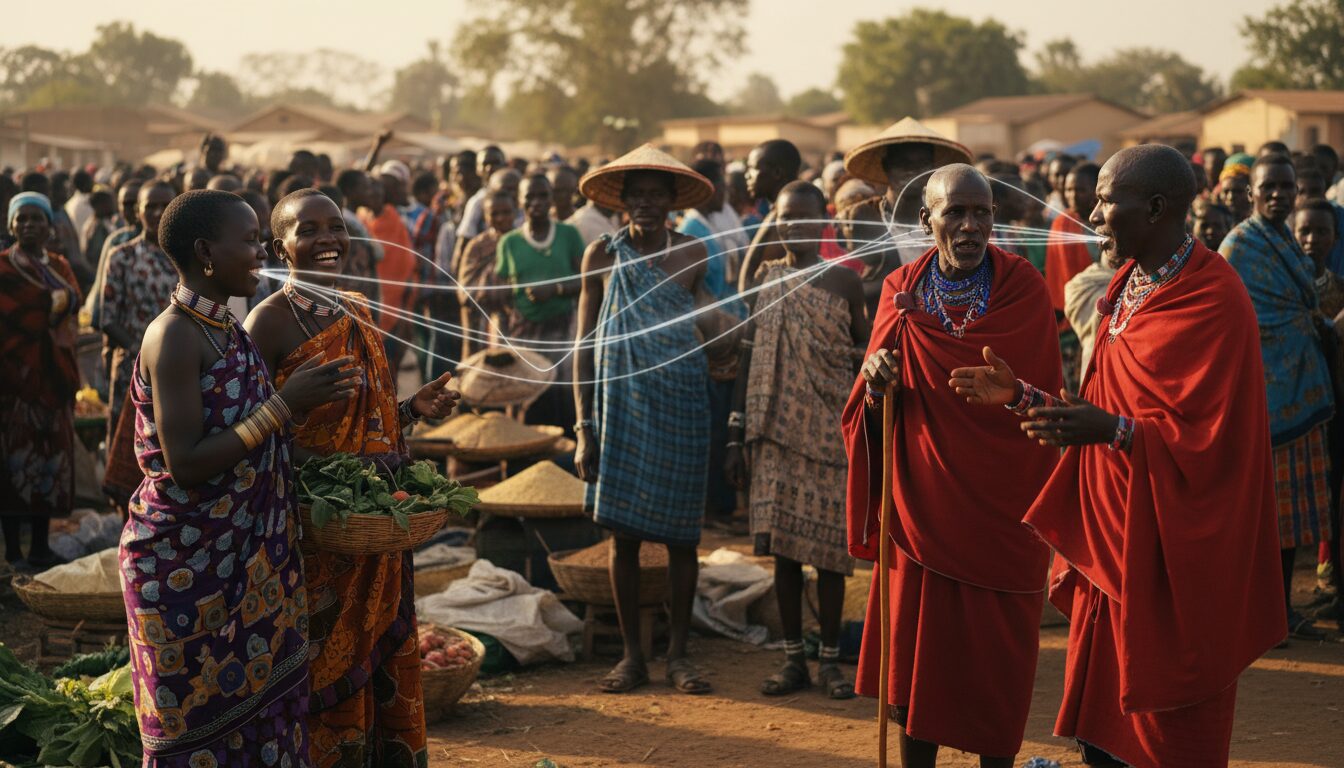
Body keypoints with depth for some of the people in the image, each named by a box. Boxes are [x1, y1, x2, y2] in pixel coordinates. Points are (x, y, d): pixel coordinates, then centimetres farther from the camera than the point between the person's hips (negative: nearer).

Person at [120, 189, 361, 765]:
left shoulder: (229, 331, 10)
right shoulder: (174, 335, -16)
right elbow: (186, 463, -22)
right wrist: (284, 404, -20)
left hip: (245, 560, 8)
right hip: (186, 563, -8)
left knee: (259, 711, 11)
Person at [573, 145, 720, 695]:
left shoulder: (692, 255, 3)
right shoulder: (603, 256, 0)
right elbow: (585, 345, 2)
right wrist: (584, 427, -2)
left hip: (680, 408, 1)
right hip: (621, 405, 0)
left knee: (680, 534, 3)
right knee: (623, 532, 1)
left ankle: (678, 653, 14)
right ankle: (632, 655, 12)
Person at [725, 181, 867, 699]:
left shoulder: (844, 281, 1)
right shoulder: (763, 280, 8)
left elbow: (862, 360, 5)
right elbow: (748, 359, 9)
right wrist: (736, 437, 6)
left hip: (830, 433, -2)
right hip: (776, 433, 2)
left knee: (829, 548, 0)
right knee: (783, 545, 3)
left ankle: (829, 659, 11)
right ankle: (793, 659, 12)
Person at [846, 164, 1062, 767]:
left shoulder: (1022, 287, -5)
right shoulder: (901, 291, 4)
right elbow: (874, 419, 3)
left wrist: (924, 325, -14)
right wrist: (877, 385, -22)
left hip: (999, 506, -2)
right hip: (922, 501, 2)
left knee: (996, 651, 3)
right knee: (917, 648, 5)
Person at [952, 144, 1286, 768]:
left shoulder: (1214, 301, -16)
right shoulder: (1129, 287, 11)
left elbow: (1214, 436, -20)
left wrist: (1114, 431, -31)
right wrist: (1021, 394, 6)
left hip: (1170, 551, -8)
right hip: (1110, 539, 8)